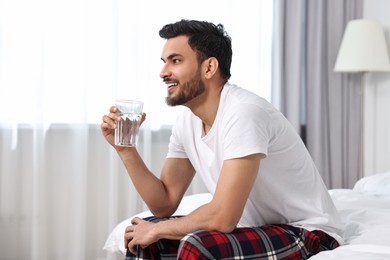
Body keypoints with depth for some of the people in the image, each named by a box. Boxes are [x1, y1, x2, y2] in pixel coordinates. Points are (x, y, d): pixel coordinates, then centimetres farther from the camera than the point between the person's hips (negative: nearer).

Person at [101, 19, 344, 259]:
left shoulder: (244, 112, -25)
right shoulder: (187, 123, 2)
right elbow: (165, 204, 6)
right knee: (140, 235, 3)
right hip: (254, 228, 8)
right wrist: (125, 148, -4)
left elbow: (222, 218, -29)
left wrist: (158, 229, -12)